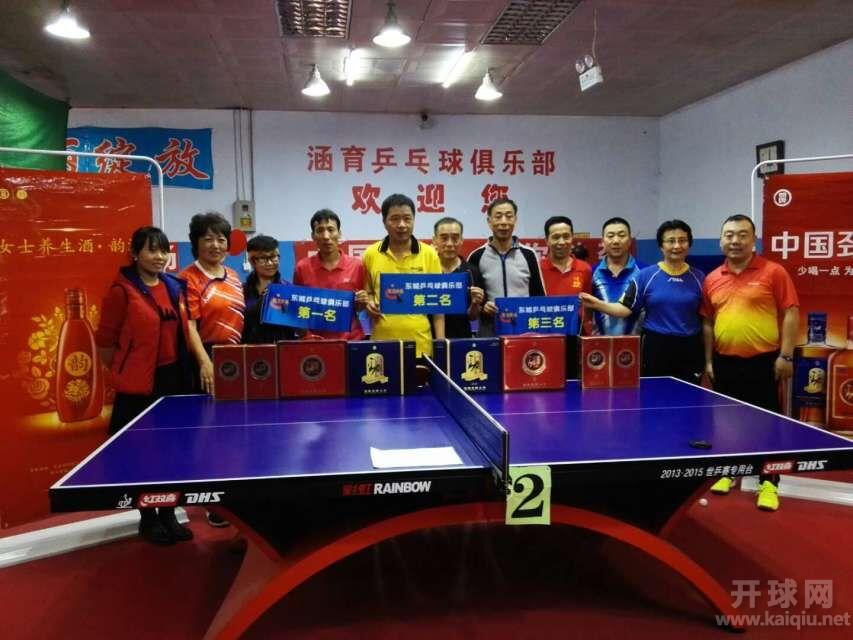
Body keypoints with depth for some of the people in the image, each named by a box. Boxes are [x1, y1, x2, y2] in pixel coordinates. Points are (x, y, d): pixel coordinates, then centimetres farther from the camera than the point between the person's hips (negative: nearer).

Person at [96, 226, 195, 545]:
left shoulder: (174, 287, 8)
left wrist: (188, 369, 9)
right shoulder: (122, 291, -10)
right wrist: (125, 372, 0)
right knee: (144, 453, 6)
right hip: (139, 385, -5)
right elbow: (104, 342, -6)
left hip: (174, 378, 6)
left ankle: (168, 516, 26)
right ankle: (148, 520, 21)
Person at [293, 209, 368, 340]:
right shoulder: (302, 267, -3)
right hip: (314, 339, 0)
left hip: (351, 338, 0)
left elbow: (359, 308, 8)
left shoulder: (356, 265, -2)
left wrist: (362, 302, -12)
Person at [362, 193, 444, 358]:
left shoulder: (429, 254, 1)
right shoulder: (370, 254, 2)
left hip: (420, 343, 0)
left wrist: (440, 342, -2)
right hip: (382, 342, 1)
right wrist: (369, 303, -8)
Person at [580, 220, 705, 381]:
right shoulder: (645, 275, -1)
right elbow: (626, 308, -3)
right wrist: (597, 304, -20)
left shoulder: (698, 278, 4)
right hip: (655, 348, -1)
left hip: (690, 350, 2)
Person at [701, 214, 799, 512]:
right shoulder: (712, 279, 7)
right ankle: (729, 472, 29)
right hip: (726, 363, 4)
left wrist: (786, 355, -12)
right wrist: (709, 360, 9)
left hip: (763, 361, -4)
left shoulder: (774, 272, -5)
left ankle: (768, 483, 11)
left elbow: (791, 314, -6)